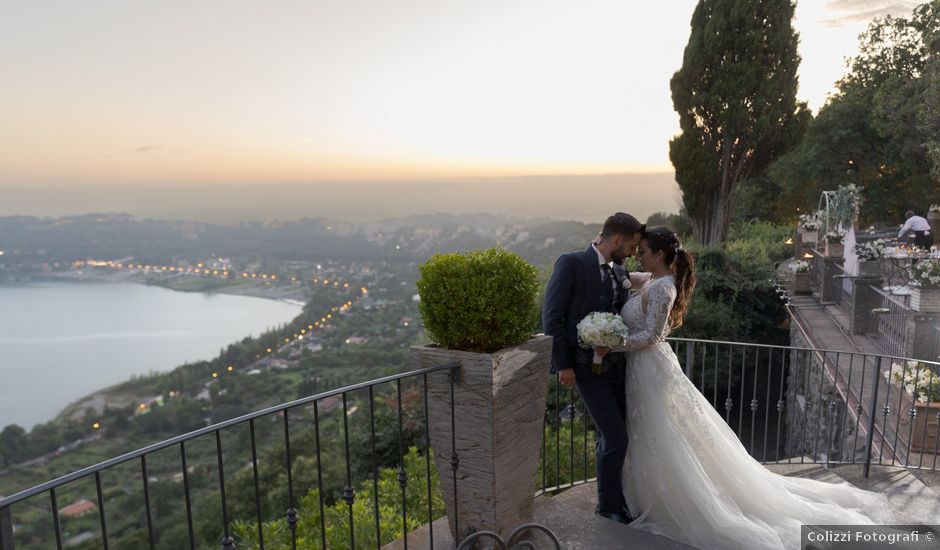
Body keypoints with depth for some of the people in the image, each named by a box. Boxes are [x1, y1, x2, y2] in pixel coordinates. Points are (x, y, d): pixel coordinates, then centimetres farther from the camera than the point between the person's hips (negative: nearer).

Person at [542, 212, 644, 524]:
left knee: (609, 436, 16)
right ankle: (608, 504, 18)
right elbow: (551, 316, -13)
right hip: (587, 367, -7)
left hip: (616, 364, 7)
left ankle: (614, 494, 34)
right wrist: (563, 365, -15)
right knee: (616, 437, -4)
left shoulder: (620, 272, 10)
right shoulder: (571, 263, -11)